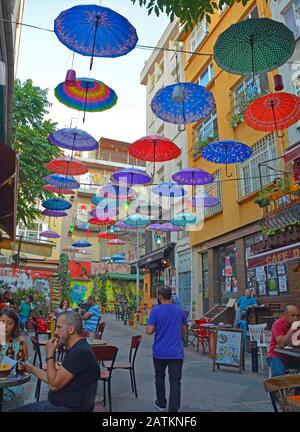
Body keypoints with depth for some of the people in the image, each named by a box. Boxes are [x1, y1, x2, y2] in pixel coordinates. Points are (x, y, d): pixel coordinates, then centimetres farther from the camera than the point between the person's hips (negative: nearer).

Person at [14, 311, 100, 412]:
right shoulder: (76, 350, 11)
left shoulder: (81, 352, -24)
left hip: (69, 408, -10)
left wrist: (50, 354, -13)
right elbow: (56, 379, 15)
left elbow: (54, 385, -21)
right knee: (16, 410, 8)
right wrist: (32, 369, 16)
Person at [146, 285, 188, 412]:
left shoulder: (155, 311, -11)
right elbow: (184, 330, 9)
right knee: (175, 382, 2)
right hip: (176, 352, 1)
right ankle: (173, 409, -3)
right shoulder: (180, 311, 0)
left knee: (160, 378, 21)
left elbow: (149, 331, -14)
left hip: (159, 352, 0)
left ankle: (161, 404, 36)